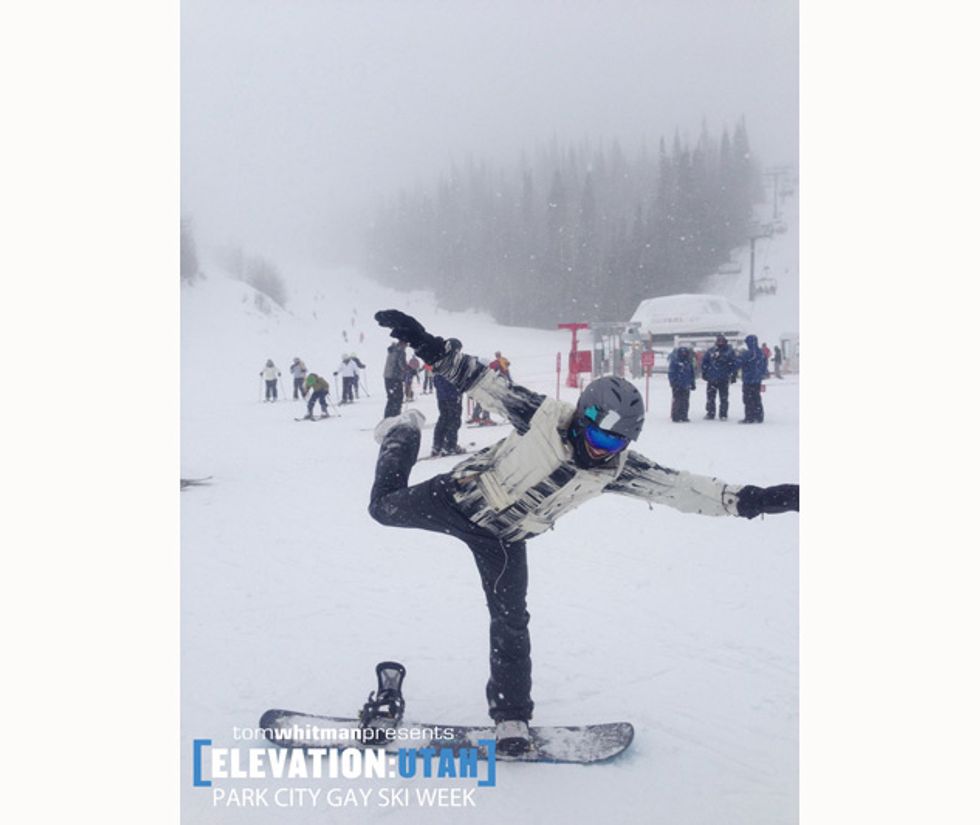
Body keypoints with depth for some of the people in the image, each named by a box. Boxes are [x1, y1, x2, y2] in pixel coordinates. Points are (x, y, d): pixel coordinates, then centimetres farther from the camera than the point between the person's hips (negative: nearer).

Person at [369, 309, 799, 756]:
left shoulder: (617, 467, -20)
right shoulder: (542, 416, -28)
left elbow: (682, 487, -23)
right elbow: (481, 379, -25)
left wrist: (751, 499, -33)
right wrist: (427, 345, -35)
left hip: (504, 540, 2)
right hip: (461, 497, -2)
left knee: (510, 622, -1)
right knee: (386, 507, 11)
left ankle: (511, 717, 16)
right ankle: (405, 432, 37)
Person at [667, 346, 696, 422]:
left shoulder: (689, 361, 9)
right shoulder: (674, 361, -9)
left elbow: (692, 373, 19)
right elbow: (671, 373, -9)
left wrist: (692, 383, 19)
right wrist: (674, 383, -14)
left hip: (686, 385, 6)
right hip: (677, 385, -6)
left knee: (685, 401, 9)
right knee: (677, 400, -7)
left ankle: (683, 416, 19)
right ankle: (675, 417, 0)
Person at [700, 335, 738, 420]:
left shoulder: (730, 352, -1)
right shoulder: (710, 351, 4)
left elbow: (734, 364, 1)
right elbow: (704, 362, 11)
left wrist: (733, 375, -1)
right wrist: (704, 373, 6)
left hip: (724, 379, -2)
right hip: (711, 378, 2)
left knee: (724, 398, 1)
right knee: (710, 397, 7)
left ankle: (723, 415, 8)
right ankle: (710, 413, 16)